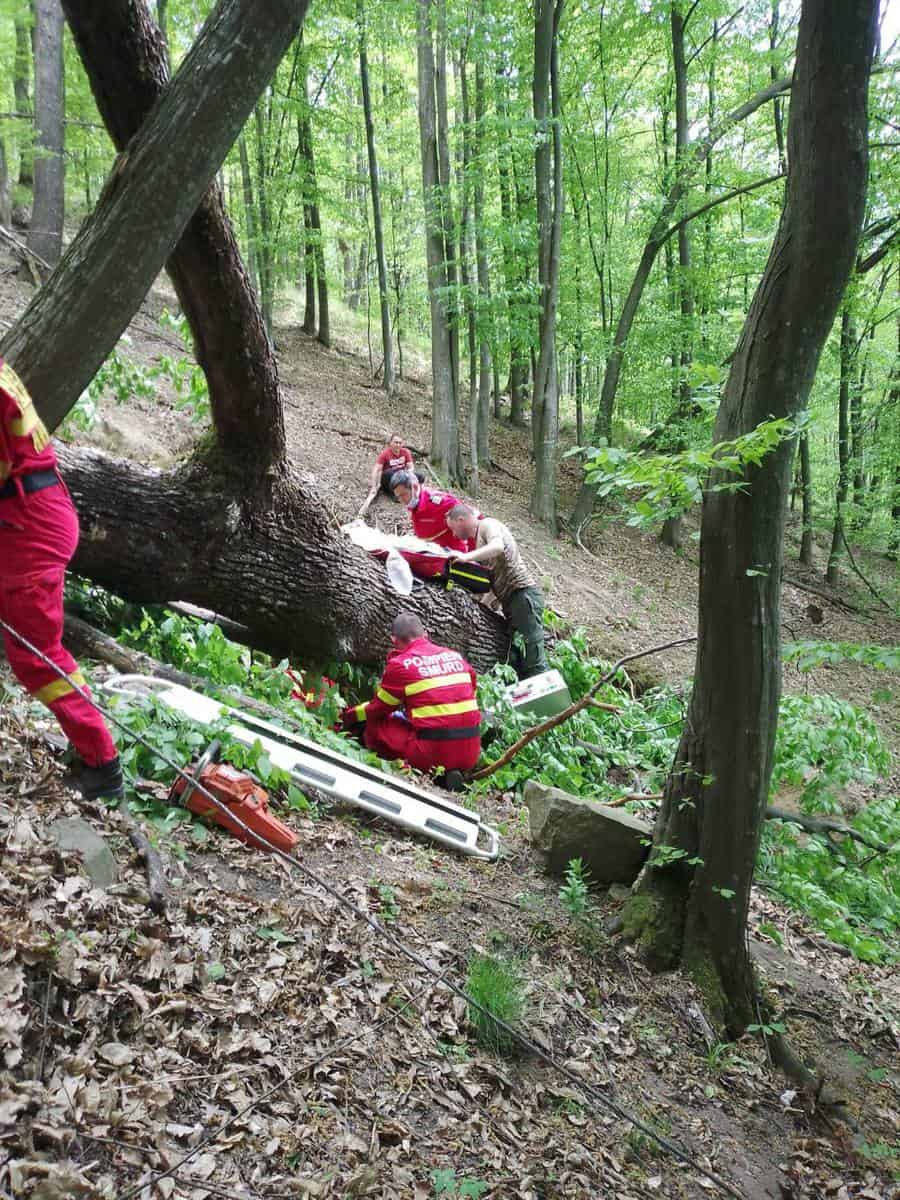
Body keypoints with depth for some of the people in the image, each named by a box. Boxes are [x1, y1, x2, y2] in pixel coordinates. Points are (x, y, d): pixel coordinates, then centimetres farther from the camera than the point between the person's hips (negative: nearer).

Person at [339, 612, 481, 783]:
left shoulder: (400, 665, -2)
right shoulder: (456, 656, 12)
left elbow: (378, 709, 10)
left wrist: (350, 715, 31)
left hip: (435, 755, -6)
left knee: (374, 726, 11)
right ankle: (450, 770, 9)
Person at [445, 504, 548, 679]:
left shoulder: (487, 524, -4)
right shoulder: (478, 536, 24)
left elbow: (498, 546, -26)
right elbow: (487, 573, 21)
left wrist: (467, 557, -29)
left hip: (523, 592, -10)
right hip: (511, 598, 10)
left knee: (532, 658, -13)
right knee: (517, 657, 8)